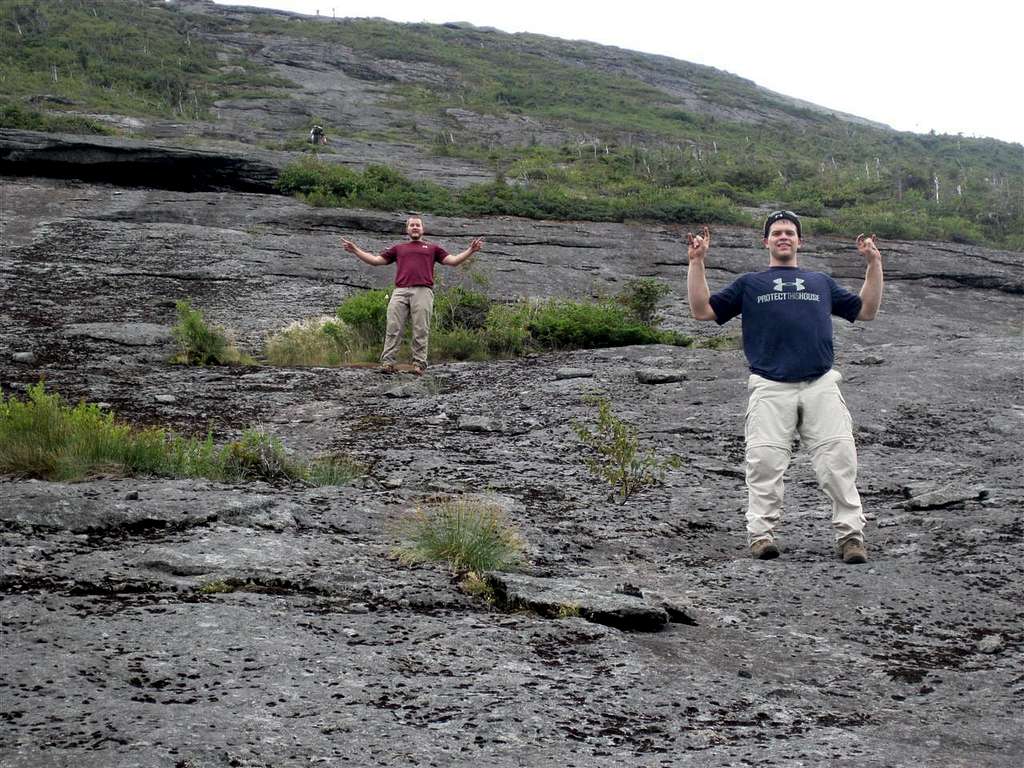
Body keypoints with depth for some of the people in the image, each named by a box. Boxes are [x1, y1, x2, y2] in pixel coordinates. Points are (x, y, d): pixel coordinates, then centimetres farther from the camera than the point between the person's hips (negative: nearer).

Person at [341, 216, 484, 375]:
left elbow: (453, 260, 16)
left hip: (423, 291, -1)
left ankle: (419, 363, -6)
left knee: (421, 330, -7)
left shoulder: (432, 248, 25)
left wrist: (471, 250, 3)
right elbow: (375, 260, 27)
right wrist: (355, 250, 20)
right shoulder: (398, 248, 29)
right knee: (393, 328, -9)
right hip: (400, 291, 1)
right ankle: (387, 362, -12)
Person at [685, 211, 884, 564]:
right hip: (770, 388, -1)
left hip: (821, 385, 1)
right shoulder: (750, 283, 22)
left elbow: (867, 310, 27)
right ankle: (761, 533, -5)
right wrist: (697, 262, 7)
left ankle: (850, 533, -7)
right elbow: (702, 310, 14)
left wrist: (874, 264, 20)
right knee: (765, 461, -11)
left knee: (839, 457, -10)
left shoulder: (821, 282, 28)